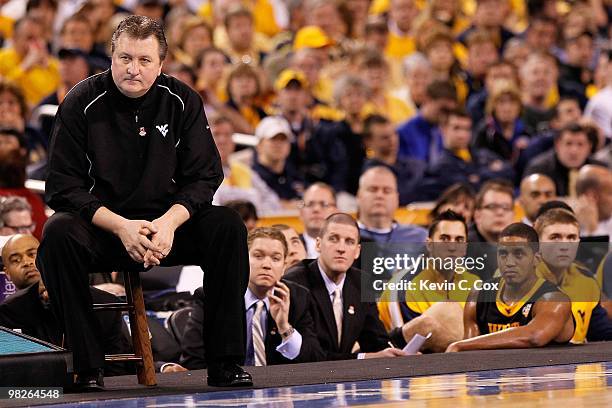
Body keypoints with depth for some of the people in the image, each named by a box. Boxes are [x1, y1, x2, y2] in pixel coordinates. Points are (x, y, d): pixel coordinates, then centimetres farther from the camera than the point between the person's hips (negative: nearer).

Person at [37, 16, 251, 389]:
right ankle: (88, 368, -27)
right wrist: (121, 227, -24)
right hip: (102, 226, -2)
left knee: (228, 226, -24)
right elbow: (62, 187, -11)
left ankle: (226, 364, -19)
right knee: (58, 233, -33)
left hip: (167, 223, 2)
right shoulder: (83, 103, -8)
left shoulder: (182, 101, -1)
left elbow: (205, 176, -2)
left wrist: (169, 222, -22)